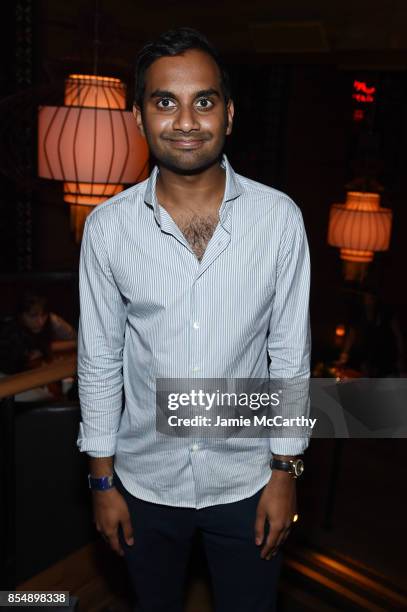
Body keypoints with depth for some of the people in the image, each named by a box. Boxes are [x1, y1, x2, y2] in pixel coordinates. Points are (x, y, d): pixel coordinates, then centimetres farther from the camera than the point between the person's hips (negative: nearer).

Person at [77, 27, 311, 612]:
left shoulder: (280, 218, -13)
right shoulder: (107, 227, -12)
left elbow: (291, 353, -6)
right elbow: (99, 359, -4)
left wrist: (285, 471, -3)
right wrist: (103, 478, 0)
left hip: (247, 479, 0)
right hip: (146, 480, 1)